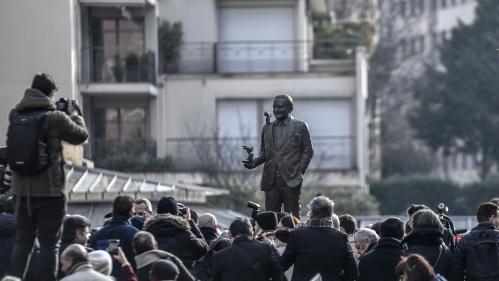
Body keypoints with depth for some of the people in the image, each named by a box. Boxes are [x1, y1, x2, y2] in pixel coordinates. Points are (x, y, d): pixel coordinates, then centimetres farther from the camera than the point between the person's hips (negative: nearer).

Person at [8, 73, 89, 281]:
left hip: (22, 190, 5)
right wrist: (74, 113, 18)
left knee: (22, 242, 12)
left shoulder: (15, 116, 1)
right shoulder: (55, 118, -14)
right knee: (48, 244, 2)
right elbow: (81, 135, -1)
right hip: (49, 190, -5)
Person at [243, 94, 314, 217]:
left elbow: (308, 151, 4)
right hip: (271, 181, 4)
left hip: (290, 181, -4)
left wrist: (299, 172, -5)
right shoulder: (267, 128, 16)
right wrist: (255, 162, -1)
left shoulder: (300, 127, 4)